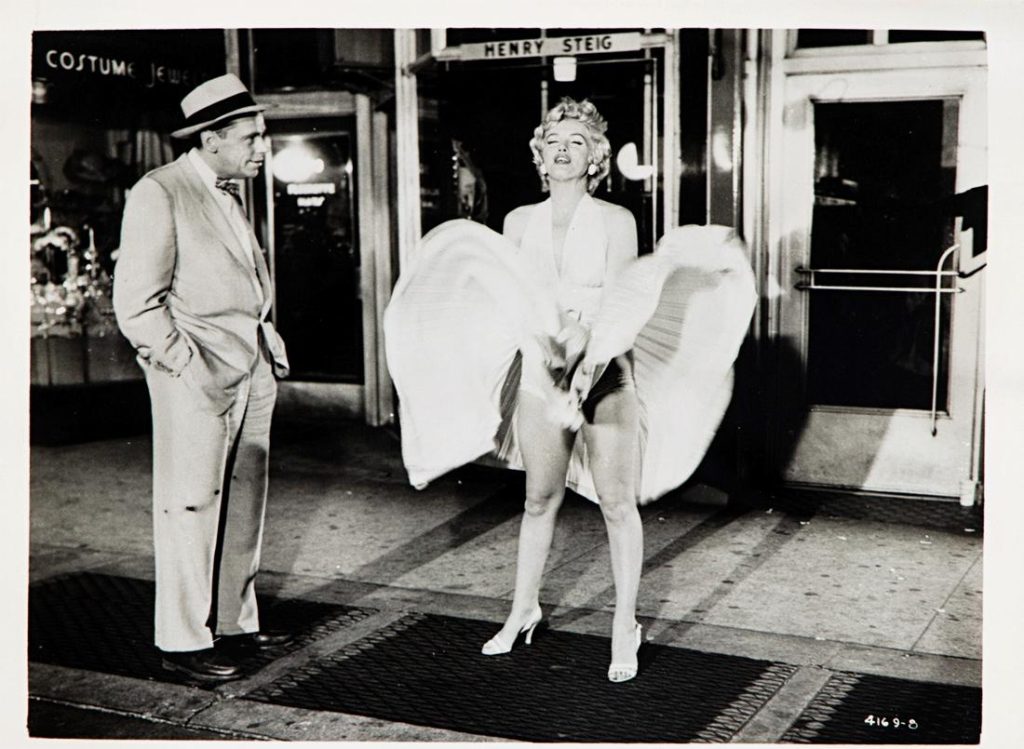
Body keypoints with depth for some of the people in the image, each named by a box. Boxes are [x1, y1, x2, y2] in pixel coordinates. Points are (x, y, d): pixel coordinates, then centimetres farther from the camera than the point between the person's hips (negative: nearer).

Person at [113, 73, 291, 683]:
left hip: (251, 373, 8)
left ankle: (235, 622, 24)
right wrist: (190, 366, -17)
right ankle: (183, 640, 7)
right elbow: (136, 305, -13)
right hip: (196, 378, -8)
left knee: (246, 503, 12)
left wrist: (268, 340, 14)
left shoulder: (228, 195, 17)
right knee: (190, 506, -3)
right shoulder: (158, 195, -9)